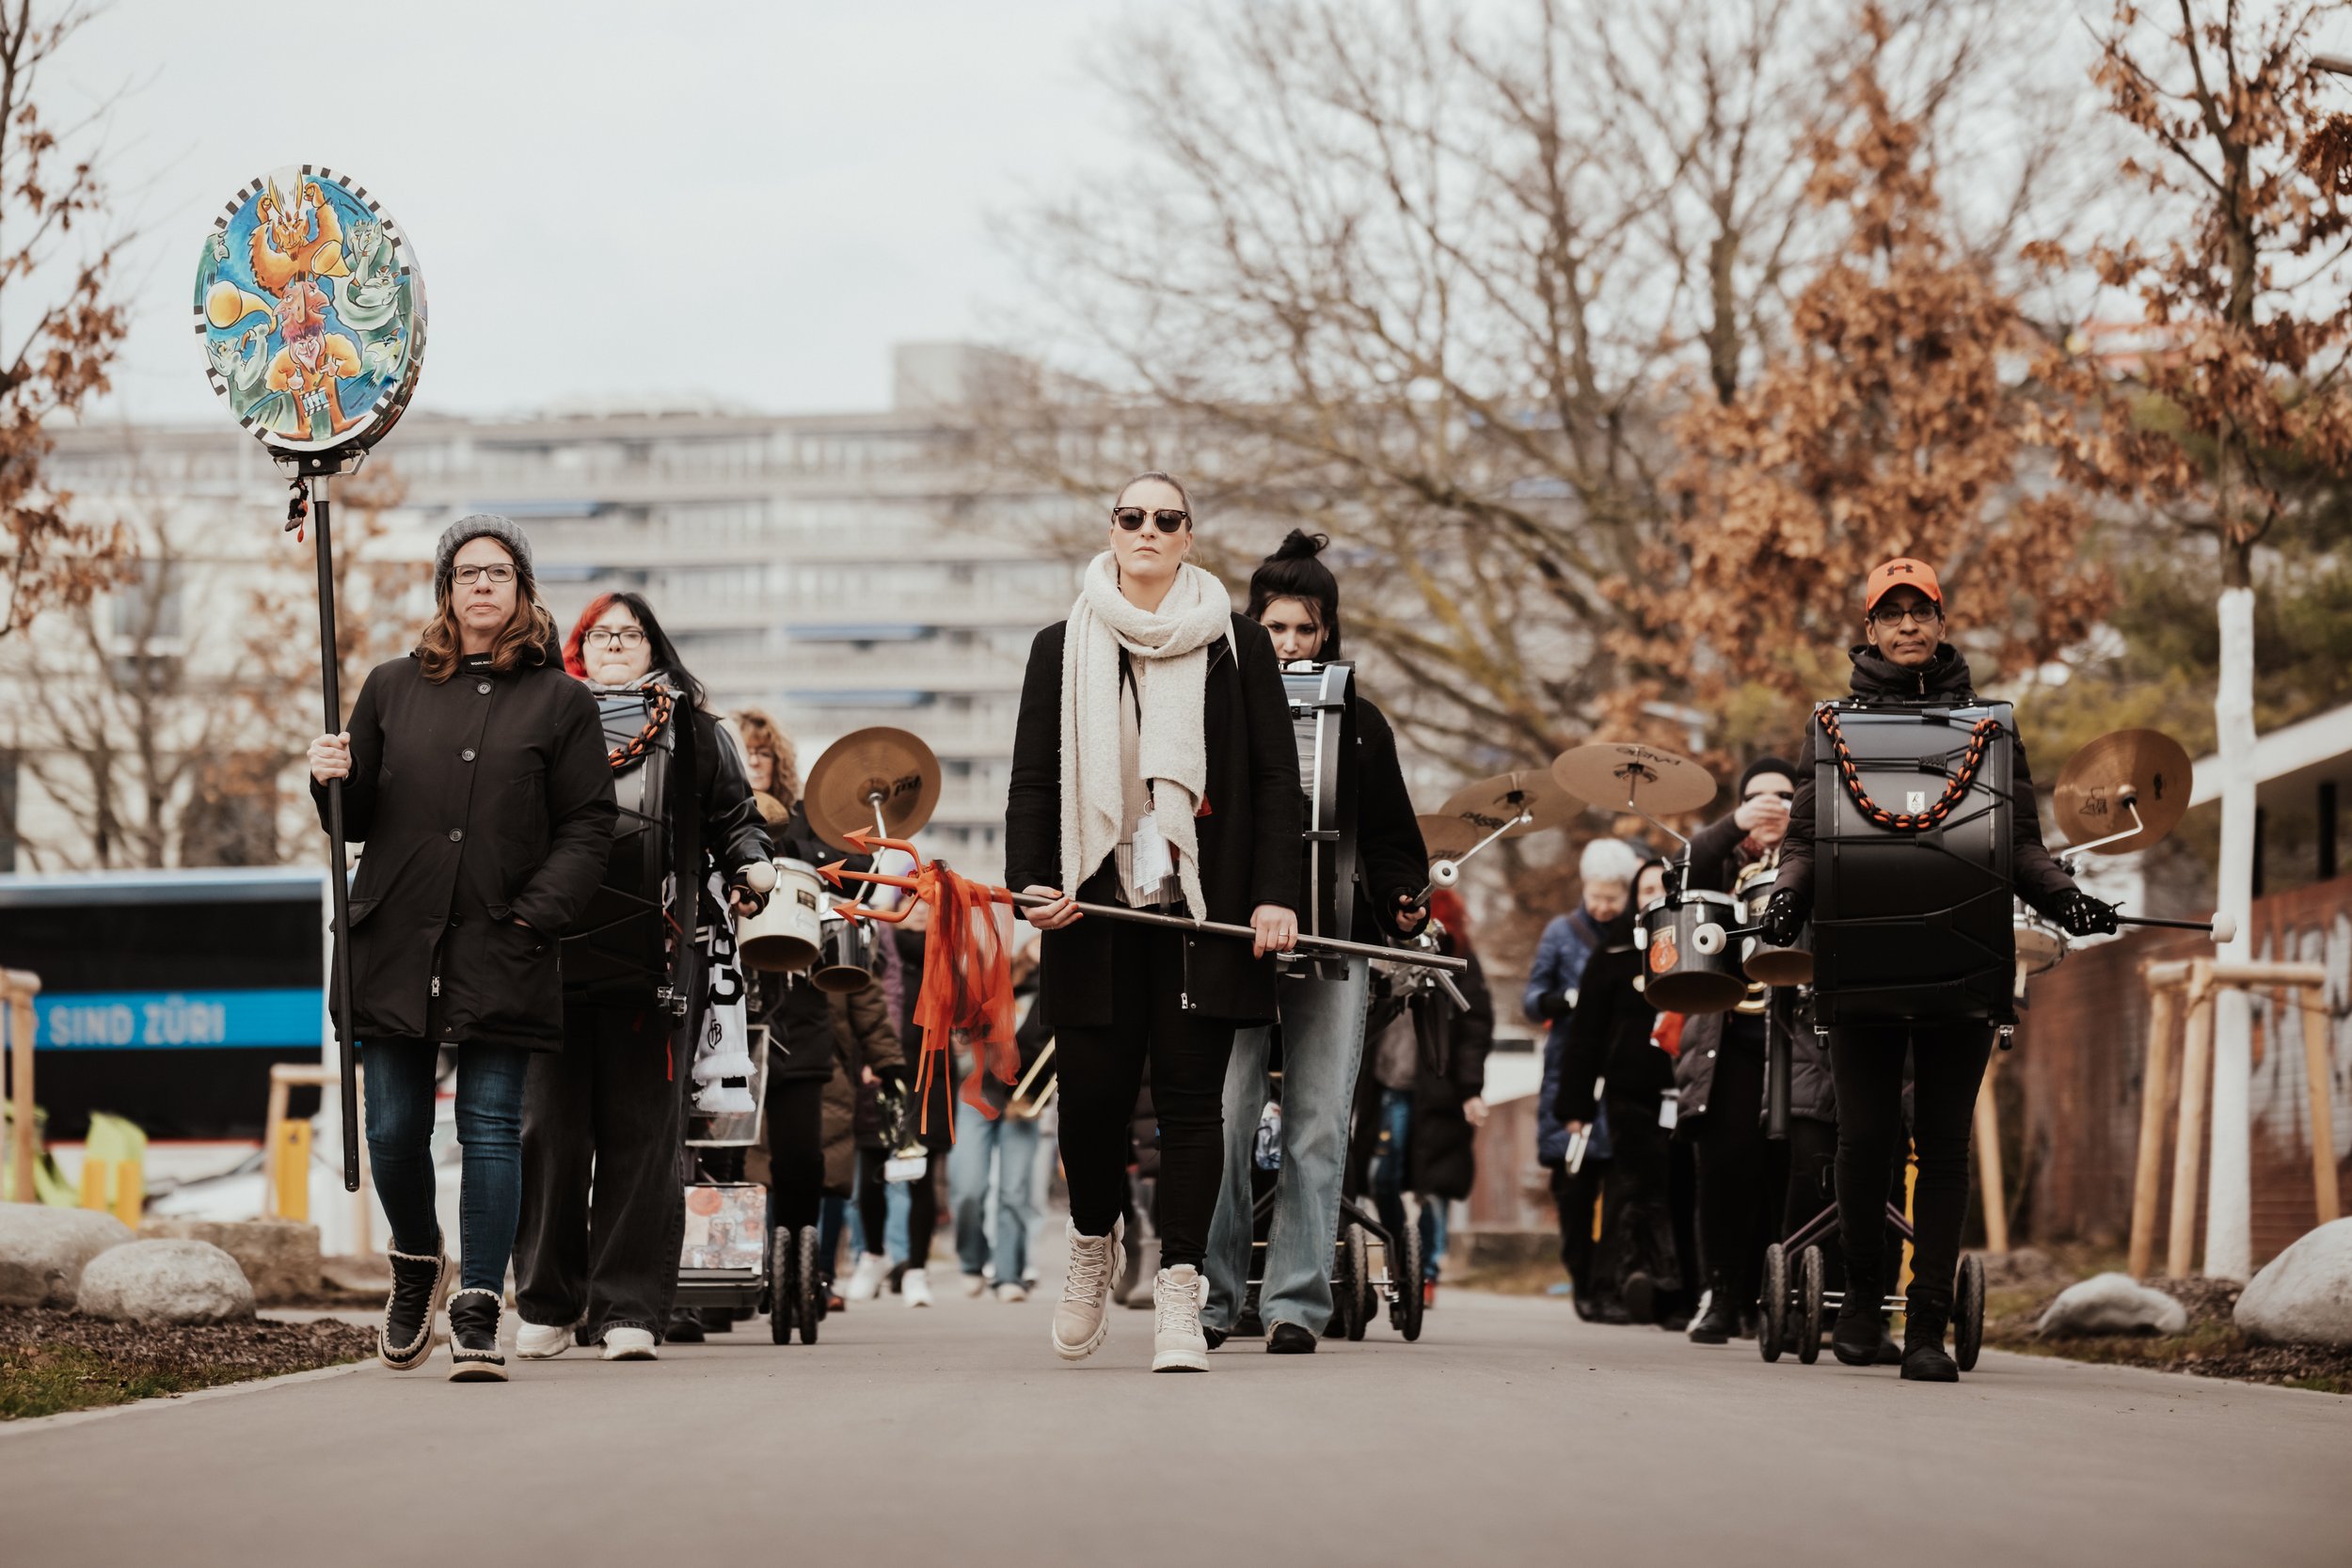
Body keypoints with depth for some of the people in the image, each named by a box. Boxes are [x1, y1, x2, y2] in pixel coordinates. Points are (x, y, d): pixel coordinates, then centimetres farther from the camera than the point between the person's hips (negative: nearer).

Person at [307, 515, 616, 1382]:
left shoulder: (561, 701, 6)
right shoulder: (392, 689, 12)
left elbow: (587, 828, 1)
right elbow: (358, 820, 17)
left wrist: (535, 915, -11)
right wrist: (332, 782, -5)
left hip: (501, 952, -2)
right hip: (395, 944, 2)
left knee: (492, 1131, -6)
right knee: (394, 1132, 5)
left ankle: (477, 1319, -3)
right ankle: (417, 1262, 33)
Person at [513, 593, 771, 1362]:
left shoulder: (693, 735, 15)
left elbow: (736, 817, 16)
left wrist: (750, 869, -3)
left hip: (649, 960, 0)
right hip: (554, 955, 0)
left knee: (642, 1136, -2)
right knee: (550, 1131, 1)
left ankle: (630, 1307, 1)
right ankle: (547, 1303, 11)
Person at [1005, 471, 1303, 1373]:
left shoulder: (1238, 646, 8)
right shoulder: (1063, 650, 11)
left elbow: (1276, 778, 5)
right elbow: (1033, 781, 10)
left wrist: (1275, 894, -5)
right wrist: (1032, 883, -5)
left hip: (1202, 908, -1)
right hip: (1097, 907, 1)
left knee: (1190, 1095, -5)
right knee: (1092, 1094, 1)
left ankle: (1179, 1296, -3)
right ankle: (1093, 1246, 29)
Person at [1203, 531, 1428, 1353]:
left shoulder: (1359, 722, 13)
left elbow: (1389, 837, 13)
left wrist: (1404, 899, -5)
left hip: (1333, 945, 1)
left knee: (1318, 1129, -3)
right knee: (1224, 1123, -7)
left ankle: (1297, 1305, 0)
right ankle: (1211, 1298, 2)